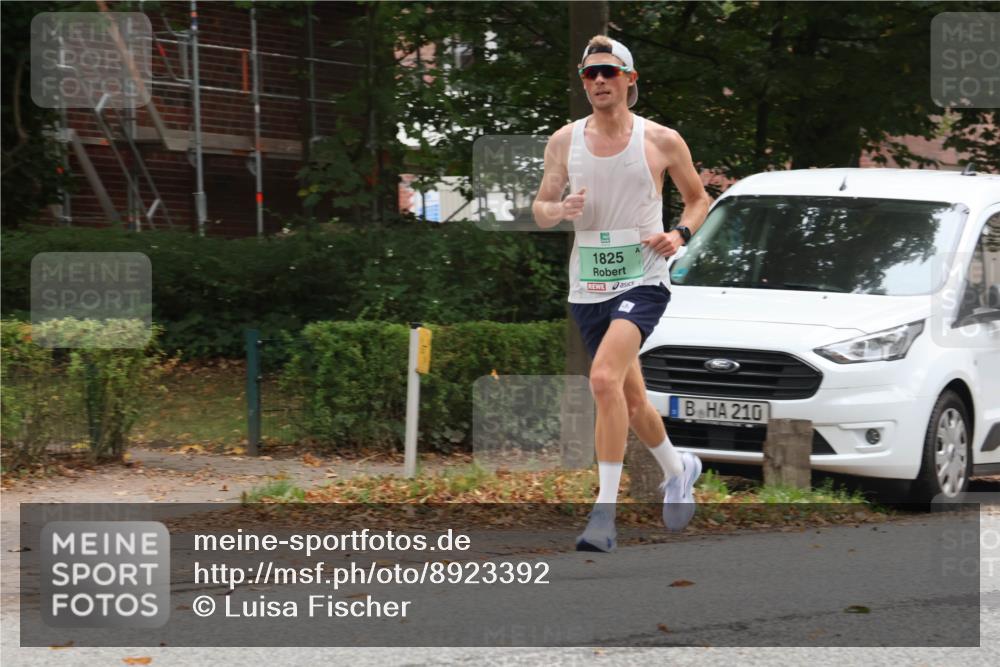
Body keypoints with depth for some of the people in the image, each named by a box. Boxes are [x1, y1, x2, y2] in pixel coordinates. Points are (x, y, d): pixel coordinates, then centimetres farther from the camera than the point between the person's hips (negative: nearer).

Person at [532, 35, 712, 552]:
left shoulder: (662, 141, -2)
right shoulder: (564, 141, 5)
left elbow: (698, 198, 11)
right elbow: (540, 209, 11)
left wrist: (680, 235, -8)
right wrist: (559, 210, -12)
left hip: (642, 281, -4)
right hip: (588, 287, 4)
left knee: (604, 378, -26)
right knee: (631, 399, 15)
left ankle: (605, 510, -24)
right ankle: (678, 470, 44)